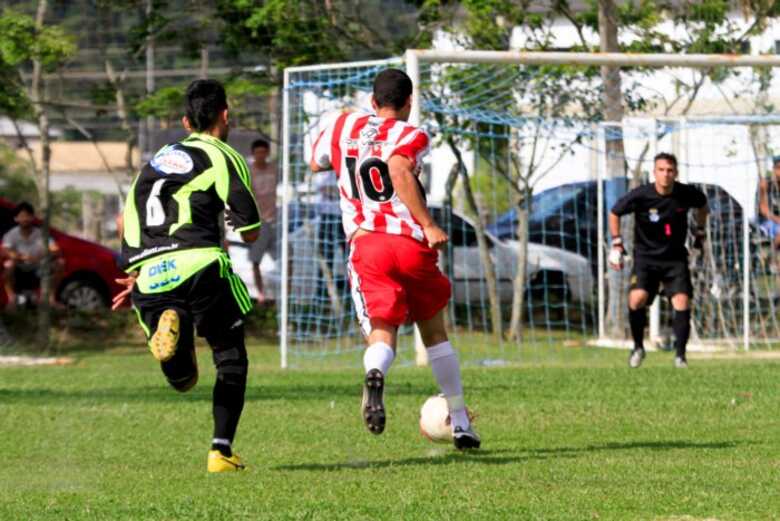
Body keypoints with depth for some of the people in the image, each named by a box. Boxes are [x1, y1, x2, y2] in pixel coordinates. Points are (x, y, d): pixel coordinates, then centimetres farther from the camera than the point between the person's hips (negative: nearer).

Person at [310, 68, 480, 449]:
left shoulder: (343, 127, 13)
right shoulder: (410, 136, 0)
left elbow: (315, 163, 31)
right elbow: (399, 168, -21)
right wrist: (428, 225, -21)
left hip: (364, 243, 1)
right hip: (410, 243, -1)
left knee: (381, 332, -9)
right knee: (434, 331, 17)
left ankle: (375, 375, -47)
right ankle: (460, 424, 23)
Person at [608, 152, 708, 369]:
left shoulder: (687, 194, -9)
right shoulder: (640, 195, -16)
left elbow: (702, 204, 16)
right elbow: (615, 213, 1)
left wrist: (700, 231, 18)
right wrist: (616, 243, 0)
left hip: (675, 258, 2)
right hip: (646, 257, -2)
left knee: (682, 302, -15)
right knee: (637, 298, -22)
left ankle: (680, 353, 0)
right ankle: (638, 347, 1)